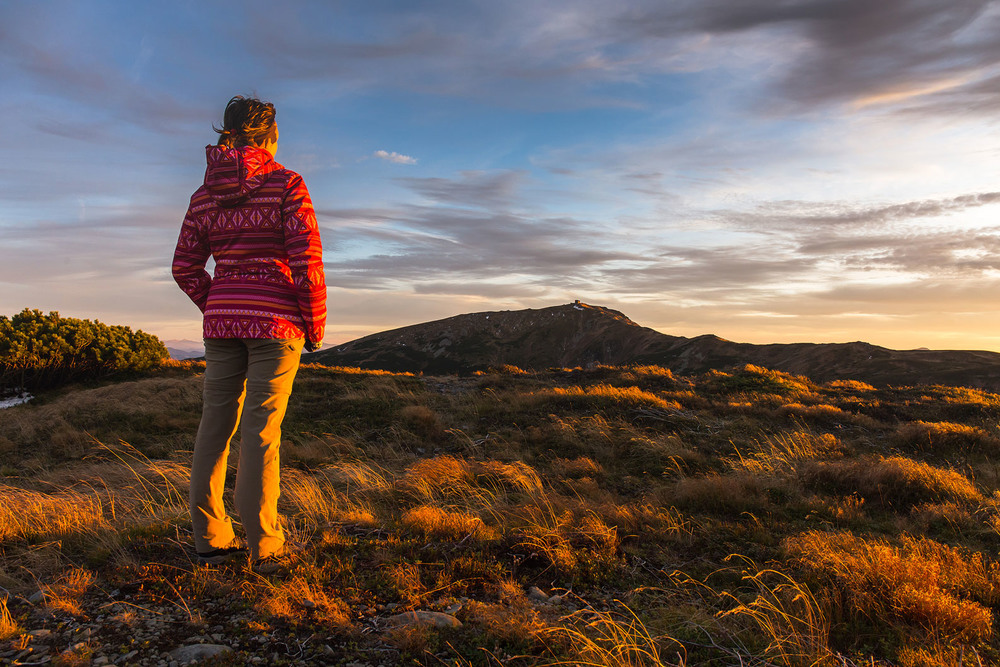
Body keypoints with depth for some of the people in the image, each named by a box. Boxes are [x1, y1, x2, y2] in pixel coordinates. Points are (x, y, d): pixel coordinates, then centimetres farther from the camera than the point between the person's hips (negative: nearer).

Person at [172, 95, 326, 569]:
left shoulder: (207, 192, 10)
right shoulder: (286, 184, -6)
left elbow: (185, 267, 9)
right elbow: (307, 260, -13)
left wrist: (219, 311, 17)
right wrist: (315, 325, -4)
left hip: (222, 317, 5)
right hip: (276, 318, -5)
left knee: (216, 424, 10)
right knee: (261, 430, -2)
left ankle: (210, 539, 18)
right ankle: (263, 546, 6)